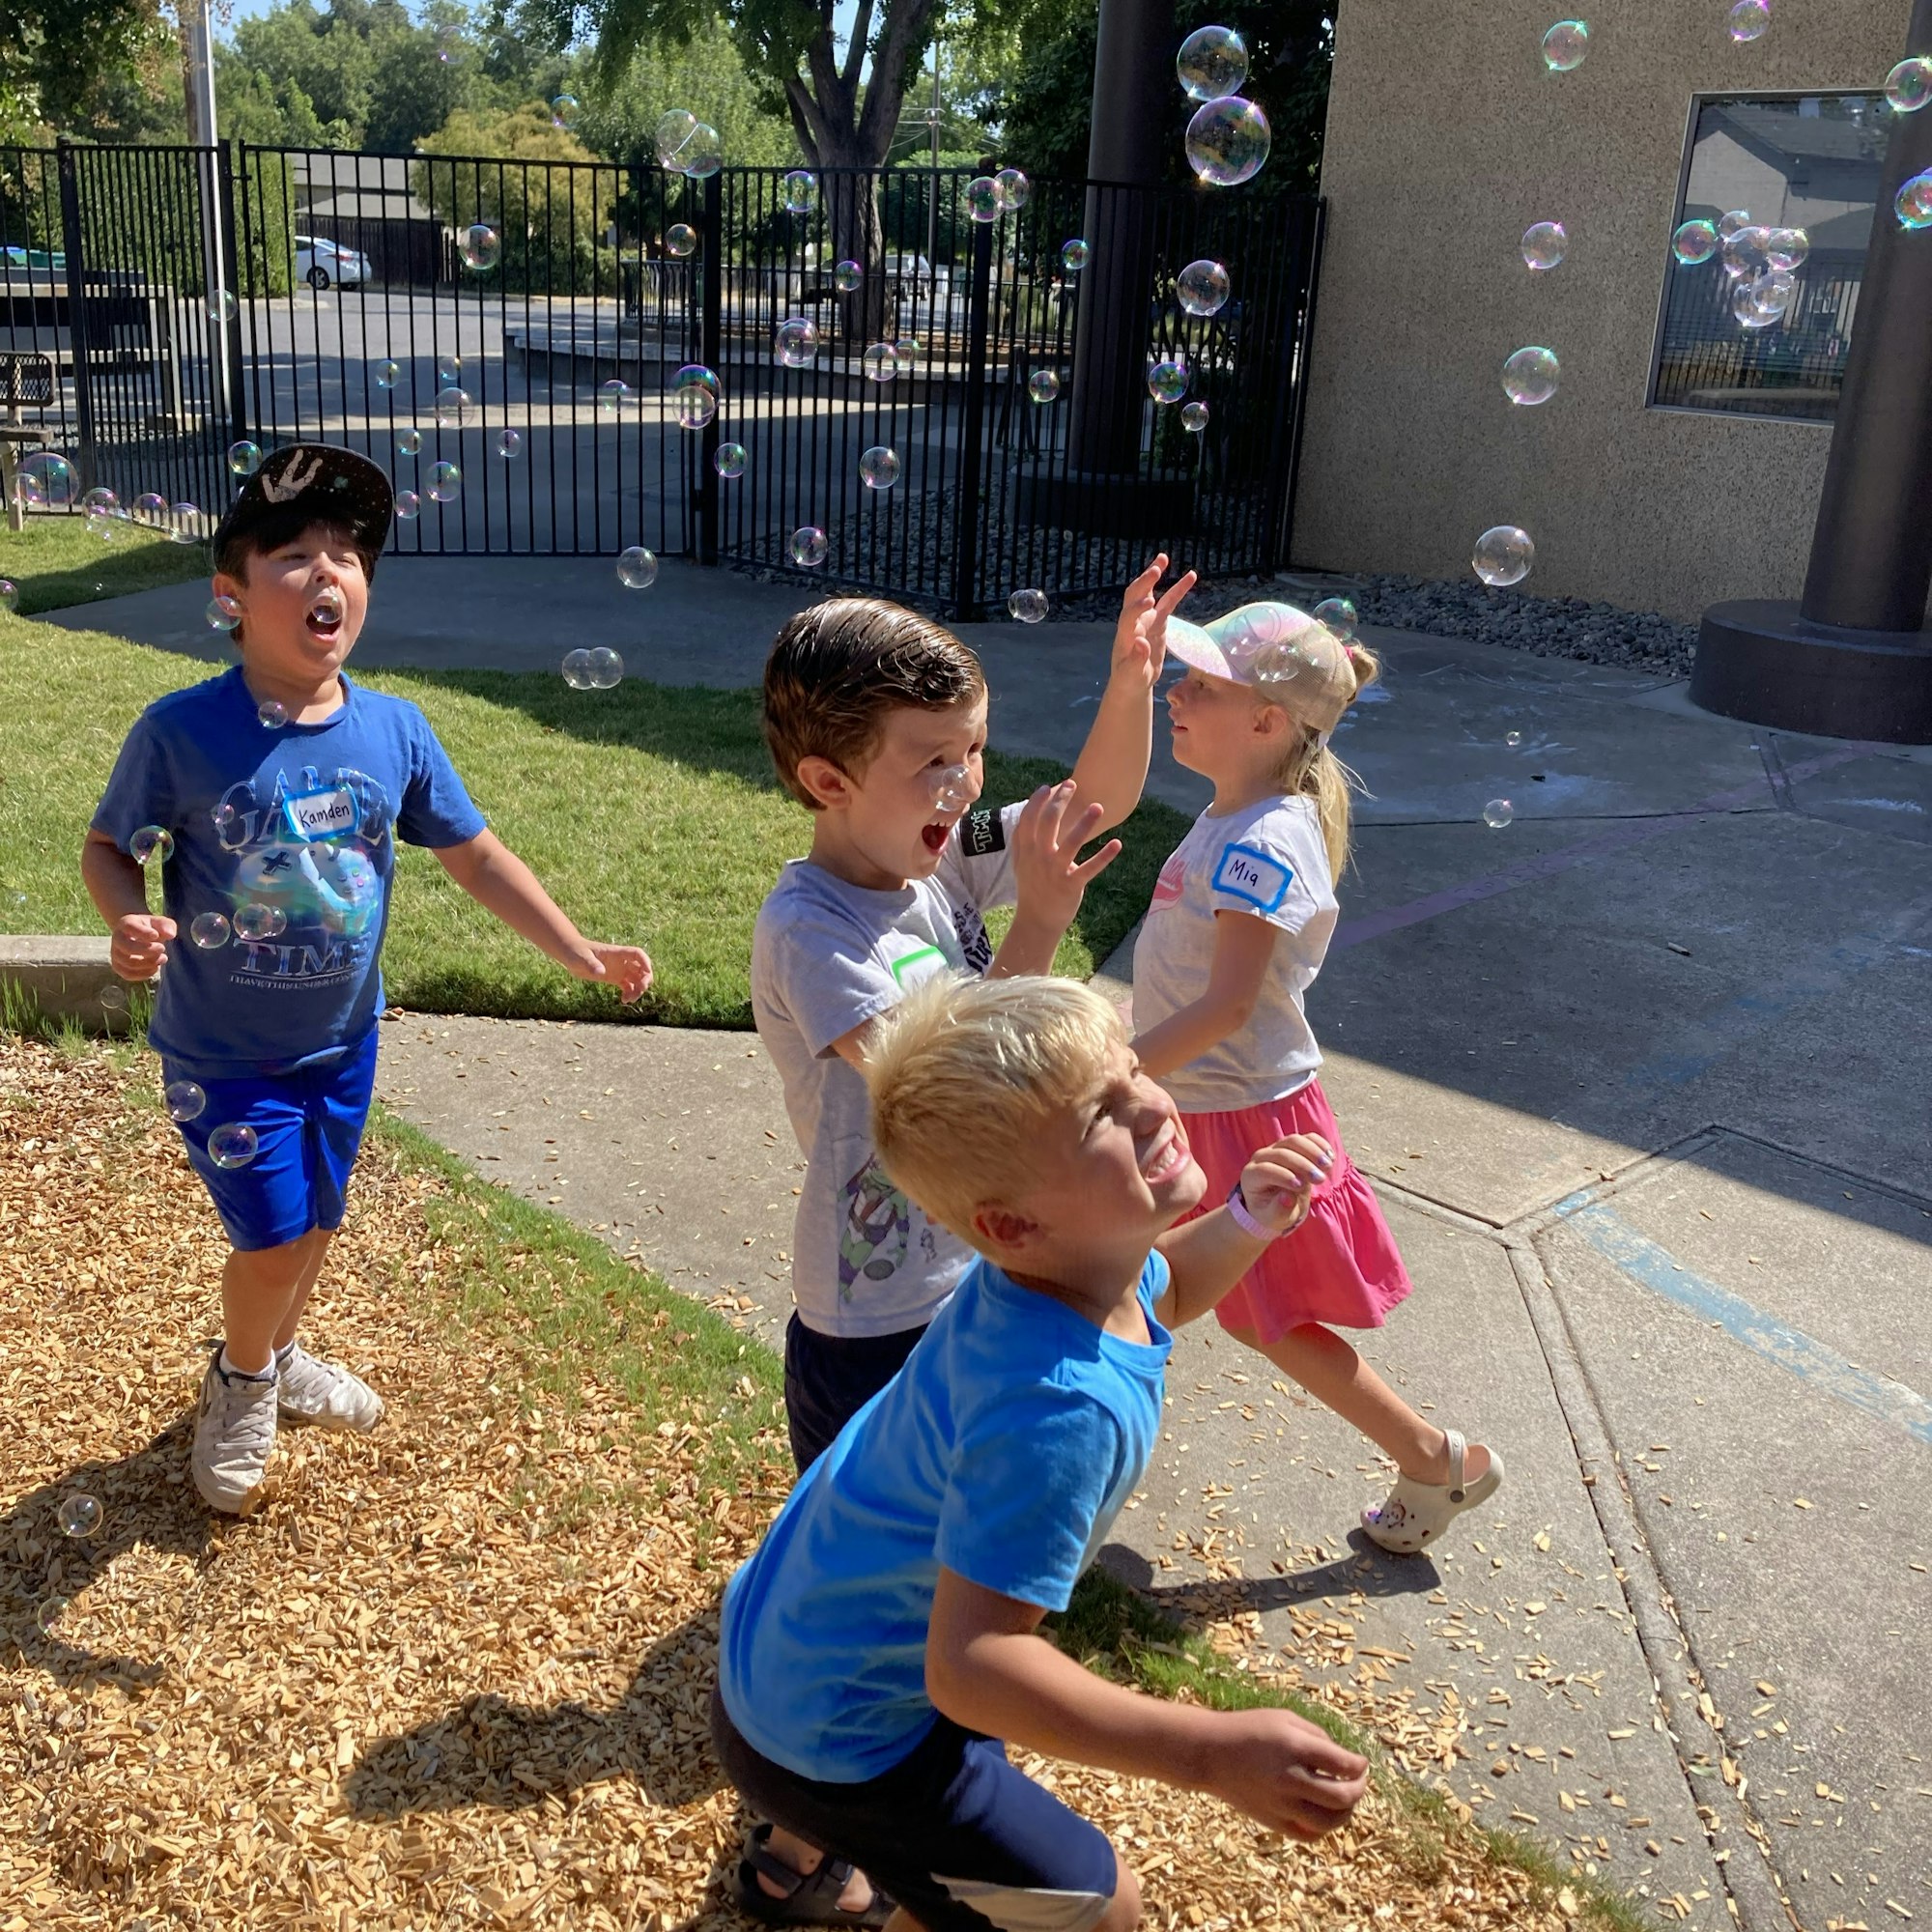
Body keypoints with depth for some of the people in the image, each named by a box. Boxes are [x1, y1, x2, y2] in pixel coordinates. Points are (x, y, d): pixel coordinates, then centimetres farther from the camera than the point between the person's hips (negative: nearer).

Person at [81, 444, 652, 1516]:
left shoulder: (395, 730, -11)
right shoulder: (181, 732, -21)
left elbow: (475, 856, -1)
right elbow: (108, 846, -7)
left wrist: (586, 956, -3)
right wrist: (131, 923, -28)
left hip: (342, 1037, 4)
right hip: (224, 1053, -4)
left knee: (314, 1224, 20)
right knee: (275, 1237, -2)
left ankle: (280, 1358, 50)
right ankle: (241, 1385, 32)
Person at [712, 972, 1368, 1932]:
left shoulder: (1053, 1258, -15)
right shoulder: (1058, 1408, -41)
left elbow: (1159, 1289, 9)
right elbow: (972, 1664, -40)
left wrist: (1246, 1220, -10)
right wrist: (1209, 1752, -43)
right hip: (835, 1740, -8)